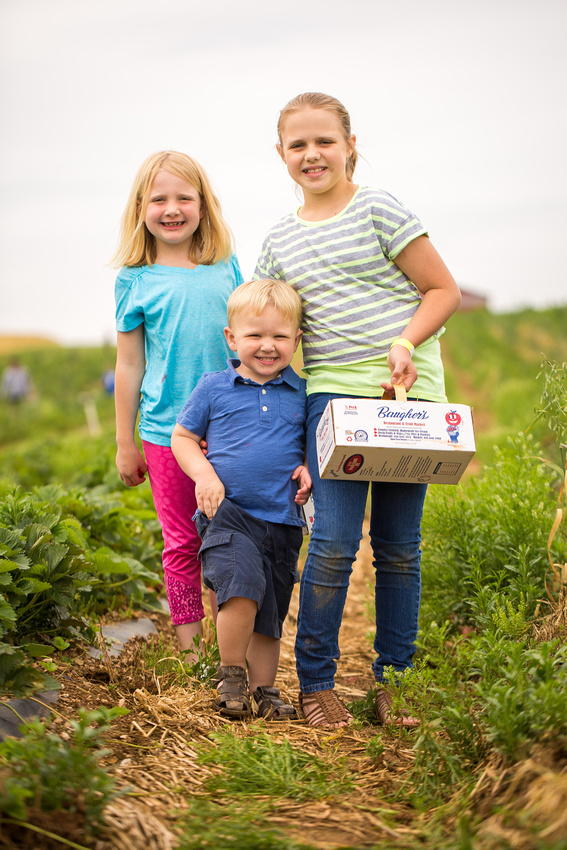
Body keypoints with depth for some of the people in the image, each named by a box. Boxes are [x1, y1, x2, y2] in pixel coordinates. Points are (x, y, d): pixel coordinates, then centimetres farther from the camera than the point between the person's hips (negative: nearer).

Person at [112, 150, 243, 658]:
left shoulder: (226, 266, 5)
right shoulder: (135, 279, -1)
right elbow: (129, 364, 4)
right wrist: (125, 443, 6)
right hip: (166, 431, -1)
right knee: (182, 542, 6)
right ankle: (190, 645, 19)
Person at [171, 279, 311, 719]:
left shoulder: (301, 393, 7)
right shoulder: (214, 388, 2)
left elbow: (314, 446, 18)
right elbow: (182, 437, 10)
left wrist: (308, 471, -3)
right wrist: (204, 473, -7)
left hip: (282, 519, 3)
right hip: (228, 513, -3)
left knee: (271, 609, 10)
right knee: (243, 584, -24)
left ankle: (264, 688, 28)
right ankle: (231, 674, -2)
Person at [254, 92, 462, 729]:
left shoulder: (378, 209, 0)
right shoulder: (280, 240, 13)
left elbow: (443, 289, 1)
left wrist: (405, 344, -14)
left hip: (406, 392, -2)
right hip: (332, 394, 2)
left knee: (398, 548, 3)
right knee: (333, 541, -9)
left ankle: (392, 680, 17)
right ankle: (315, 682, 6)